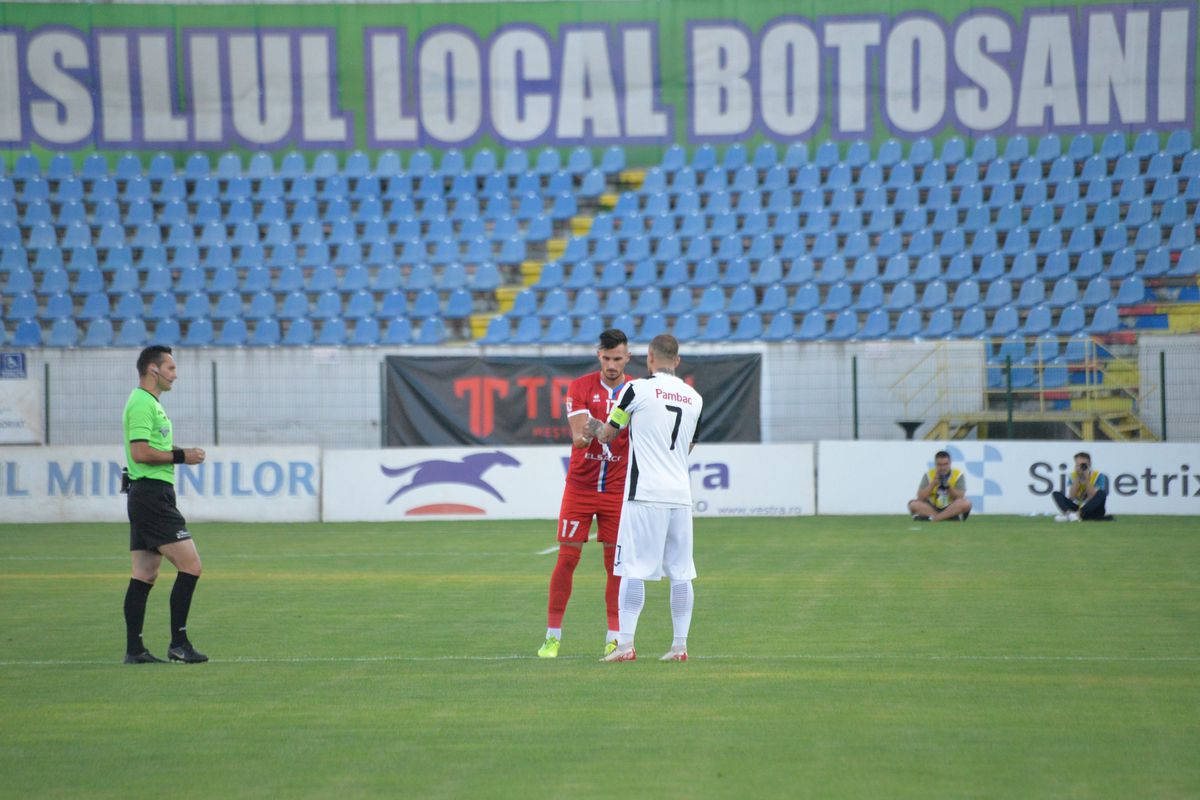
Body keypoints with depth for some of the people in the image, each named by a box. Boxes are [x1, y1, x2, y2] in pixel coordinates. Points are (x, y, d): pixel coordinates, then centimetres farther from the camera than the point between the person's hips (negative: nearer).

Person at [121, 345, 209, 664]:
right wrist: (180, 456, -15)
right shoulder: (142, 403, -13)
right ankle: (178, 643, -9)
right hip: (152, 494, -11)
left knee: (145, 575, 9)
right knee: (190, 566, -11)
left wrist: (182, 455, 12)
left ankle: (134, 650, 9)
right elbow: (140, 452, -22)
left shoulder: (150, 403, 20)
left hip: (147, 496, 11)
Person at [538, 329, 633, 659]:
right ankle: (552, 637, 4)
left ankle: (613, 638, 7)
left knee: (616, 561, 1)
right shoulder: (580, 387, -2)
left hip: (618, 489, 1)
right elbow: (577, 435, -13)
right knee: (567, 557, -2)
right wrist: (583, 436, -35)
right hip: (580, 486, -1)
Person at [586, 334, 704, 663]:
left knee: (633, 569, -5)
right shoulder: (695, 398, 12)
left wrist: (597, 428, 31)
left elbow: (606, 435, 7)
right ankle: (680, 645, 8)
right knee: (680, 572, 8)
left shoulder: (637, 389, -4)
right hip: (681, 495, 5)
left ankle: (625, 644, -9)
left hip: (645, 494, -5)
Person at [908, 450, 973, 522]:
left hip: (952, 509, -1)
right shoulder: (929, 475, 1)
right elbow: (920, 497, -8)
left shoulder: (958, 475, -1)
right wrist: (933, 483, -17)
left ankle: (932, 518, -31)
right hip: (933, 508, 1)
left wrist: (948, 486, -23)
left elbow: (960, 498, -9)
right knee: (914, 504, -25)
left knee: (966, 503, -32)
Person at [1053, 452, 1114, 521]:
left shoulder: (1098, 476, -6)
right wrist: (1077, 479, -17)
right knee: (1057, 494, -14)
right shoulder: (1073, 476, 1)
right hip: (1078, 508, 2)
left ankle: (1077, 515, -44)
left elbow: (1094, 497, -16)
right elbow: (1071, 497, -12)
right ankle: (1069, 513, -43)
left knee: (1101, 493, -31)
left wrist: (1087, 479, -22)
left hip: (1093, 509, -2)